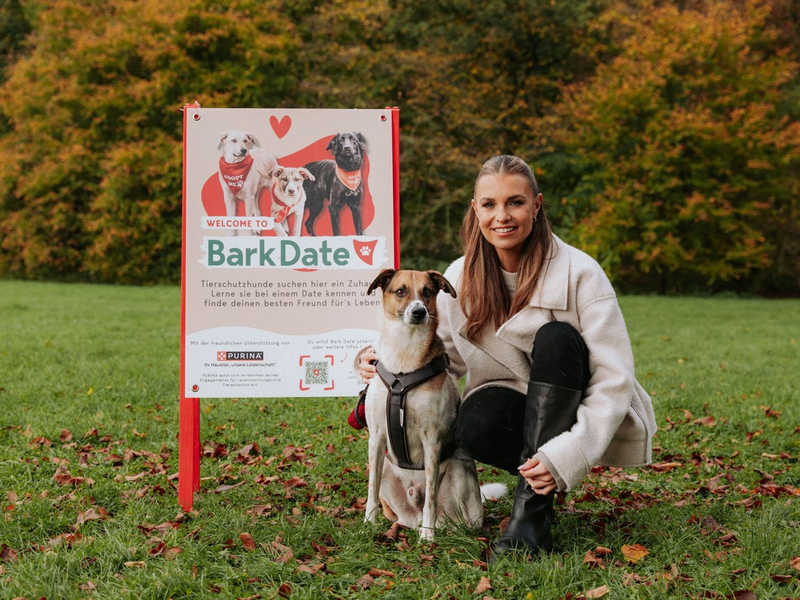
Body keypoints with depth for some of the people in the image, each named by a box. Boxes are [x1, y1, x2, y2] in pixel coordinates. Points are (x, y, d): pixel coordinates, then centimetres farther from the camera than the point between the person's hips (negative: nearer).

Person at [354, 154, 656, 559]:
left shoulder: (579, 273, -15)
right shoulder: (460, 278, -3)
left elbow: (614, 380, -18)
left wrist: (566, 455, -31)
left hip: (580, 416, -1)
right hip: (512, 411, 2)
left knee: (557, 338, -32)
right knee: (475, 425, -34)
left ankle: (531, 509, -30)